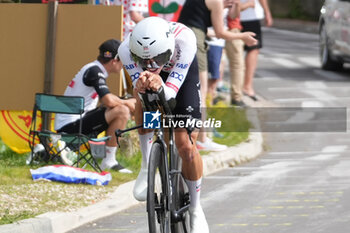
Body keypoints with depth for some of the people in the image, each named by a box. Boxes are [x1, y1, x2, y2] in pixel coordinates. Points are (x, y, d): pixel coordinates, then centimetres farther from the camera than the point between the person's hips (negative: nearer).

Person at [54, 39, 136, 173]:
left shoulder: (94, 69, 17)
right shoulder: (94, 71, -14)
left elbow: (106, 99, 23)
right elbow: (109, 101, -24)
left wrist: (126, 103, 7)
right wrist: (127, 103, -4)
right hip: (70, 126, -11)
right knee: (121, 111, -20)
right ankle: (109, 161, -13)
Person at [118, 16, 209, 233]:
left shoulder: (185, 39, -43)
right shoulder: (127, 49, -37)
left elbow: (171, 92, -43)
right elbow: (138, 89, -36)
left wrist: (161, 86, -66)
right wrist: (141, 86, -60)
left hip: (182, 72, -2)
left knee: (186, 146, -9)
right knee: (143, 101, -33)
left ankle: (196, 209, 12)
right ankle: (147, 166, -10)